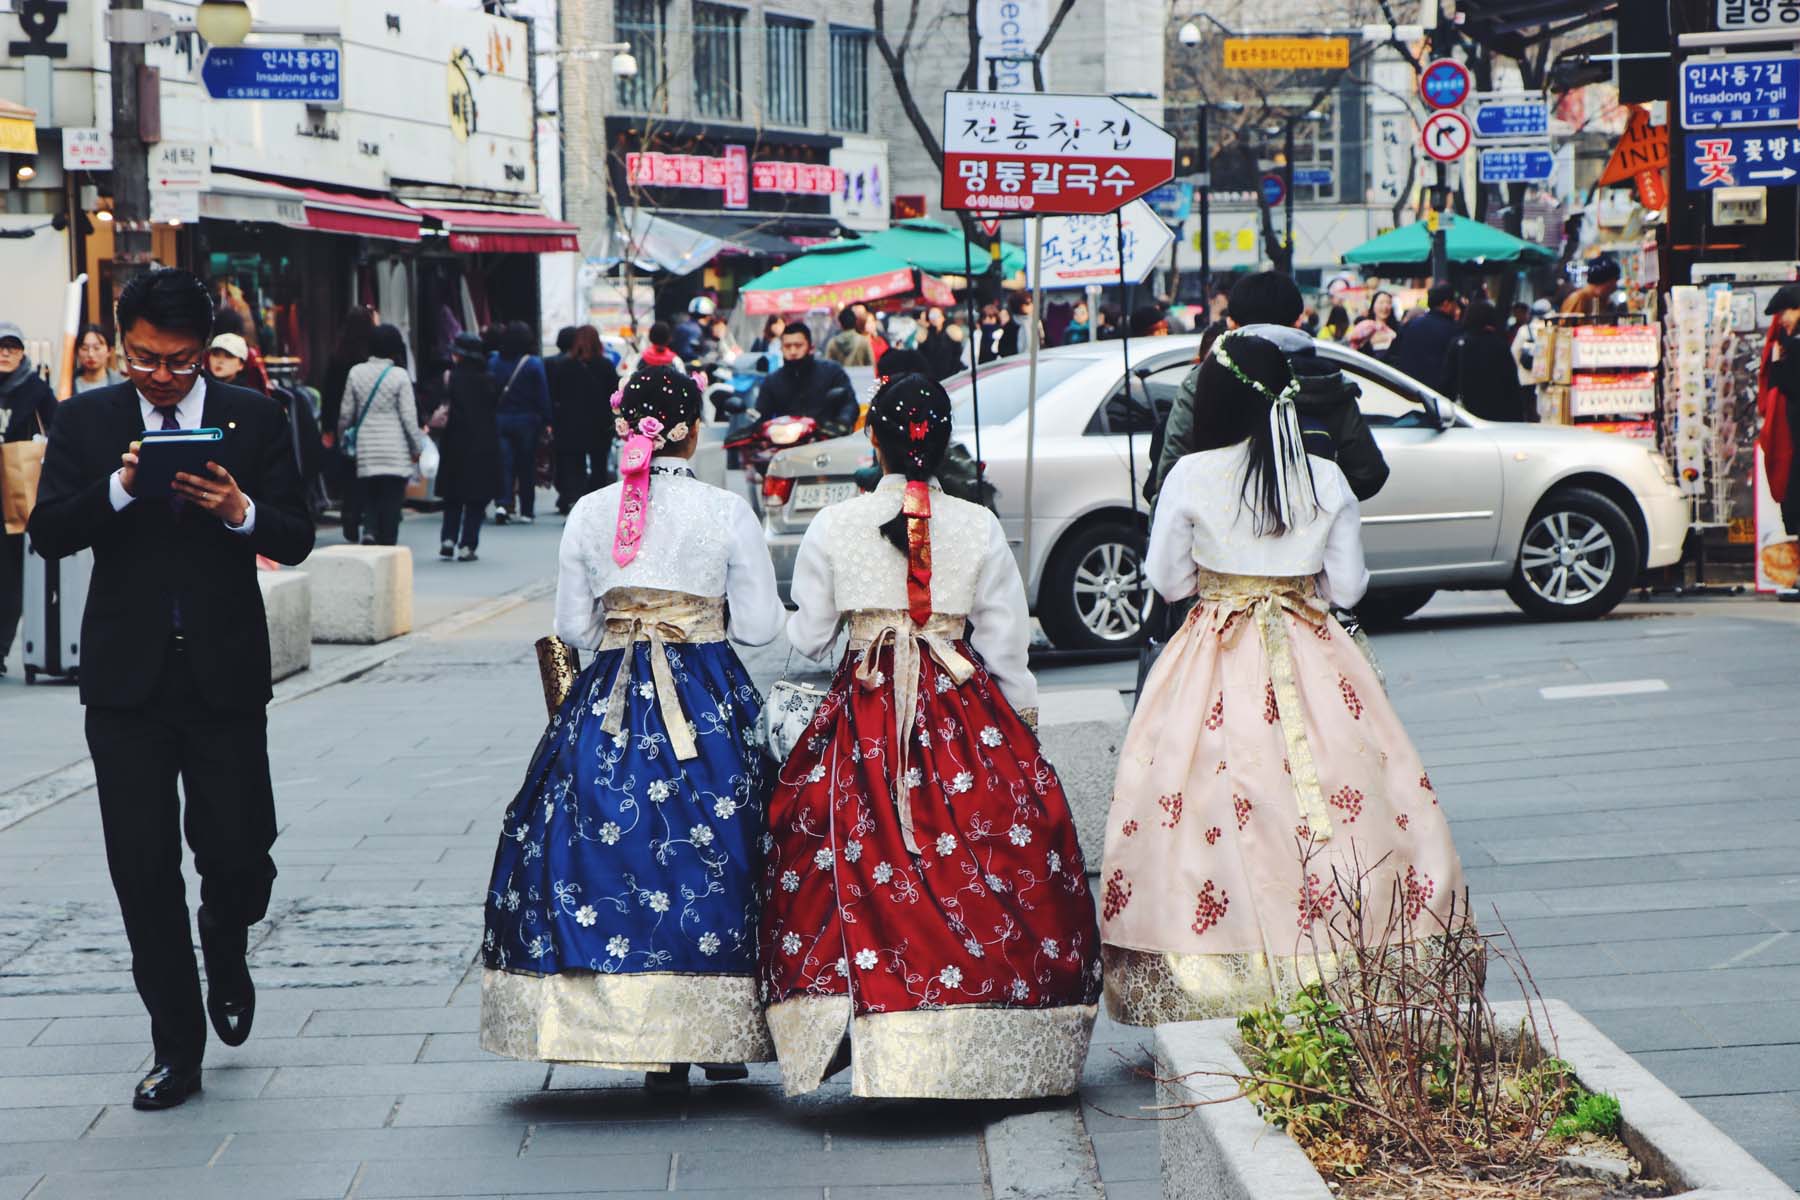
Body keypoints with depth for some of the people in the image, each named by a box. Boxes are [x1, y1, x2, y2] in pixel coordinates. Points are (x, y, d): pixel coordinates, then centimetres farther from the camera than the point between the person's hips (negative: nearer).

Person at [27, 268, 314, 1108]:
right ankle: (176, 1048, 10)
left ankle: (225, 951, 35)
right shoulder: (85, 421, 5)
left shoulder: (253, 419, 4)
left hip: (226, 672, 0)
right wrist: (120, 488, -21)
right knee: (143, 866, 0)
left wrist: (242, 511, -20)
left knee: (238, 851, -1)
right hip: (127, 676, 0)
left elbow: (296, 539, 0)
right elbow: (48, 533, -5)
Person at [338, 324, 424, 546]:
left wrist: (343, 436, 24)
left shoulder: (356, 374, 2)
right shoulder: (399, 376, -8)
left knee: (368, 497, 11)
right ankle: (387, 543, -1)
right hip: (396, 453, -3)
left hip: (365, 451, 3)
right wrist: (417, 447, 5)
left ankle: (369, 531, -12)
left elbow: (346, 414, 7)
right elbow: (409, 417, -6)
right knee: (391, 500, 2)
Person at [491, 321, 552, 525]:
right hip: (527, 421, -2)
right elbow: (543, 394, -6)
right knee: (527, 466, 7)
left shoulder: (494, 362, 0)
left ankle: (503, 503, -16)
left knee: (504, 464, 3)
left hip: (500, 420, 2)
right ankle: (526, 511, 12)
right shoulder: (534, 364, -8)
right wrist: (546, 422, 0)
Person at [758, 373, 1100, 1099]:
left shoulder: (833, 526, 0)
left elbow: (806, 638, 5)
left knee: (862, 860, 1)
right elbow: (1006, 643, 5)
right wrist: (1022, 727, 17)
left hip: (863, 711, 0)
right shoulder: (980, 527, 1)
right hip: (964, 712, 0)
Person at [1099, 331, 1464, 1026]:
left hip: (1215, 664, -2)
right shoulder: (1327, 479, 0)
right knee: (1343, 805, 4)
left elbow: (1166, 580, 1)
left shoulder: (1192, 476, -7)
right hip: (1312, 655, 2)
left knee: (1211, 809, -1)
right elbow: (1348, 587, 4)